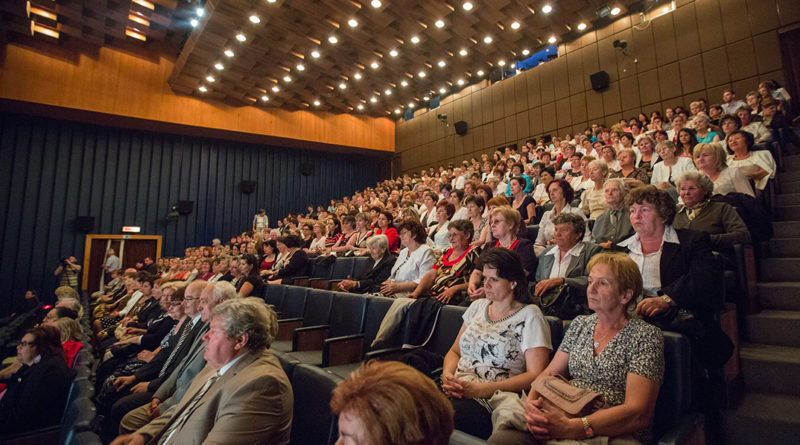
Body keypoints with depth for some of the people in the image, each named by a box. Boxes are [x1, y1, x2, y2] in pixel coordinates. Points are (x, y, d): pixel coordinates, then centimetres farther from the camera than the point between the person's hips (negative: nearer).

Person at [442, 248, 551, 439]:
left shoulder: (529, 316, 0)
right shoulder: (477, 306, 17)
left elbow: (535, 375, -8)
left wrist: (481, 390, -15)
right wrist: (447, 374, -2)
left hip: (490, 402, -5)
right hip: (455, 392, 5)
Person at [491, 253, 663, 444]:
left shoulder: (646, 336, -4)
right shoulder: (580, 324, 14)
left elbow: (638, 413, -13)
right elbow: (549, 373, 12)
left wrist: (572, 428, -25)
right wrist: (531, 403, -11)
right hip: (562, 419, 5)